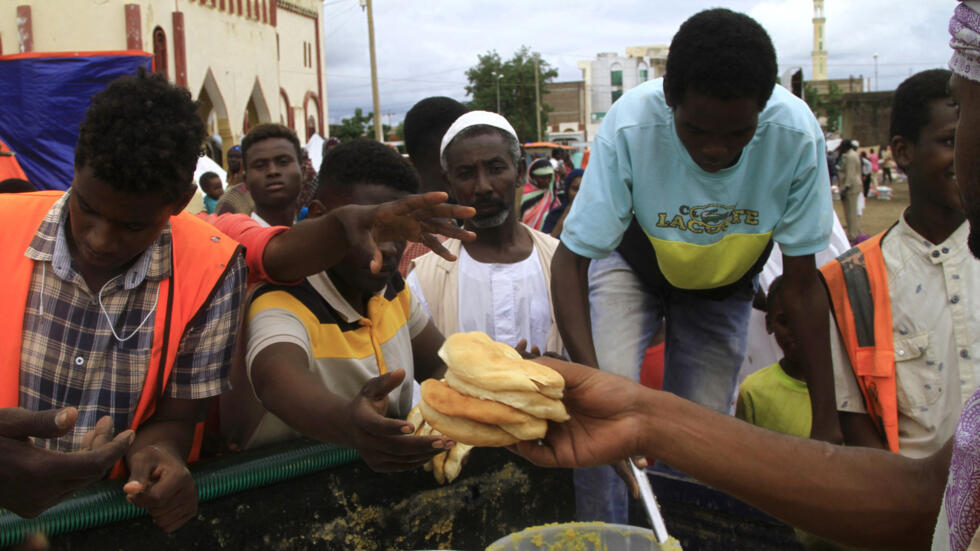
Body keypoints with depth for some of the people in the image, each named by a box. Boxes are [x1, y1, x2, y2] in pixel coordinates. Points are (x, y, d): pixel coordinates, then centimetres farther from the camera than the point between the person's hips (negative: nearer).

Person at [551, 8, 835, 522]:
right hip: (632, 268, -1)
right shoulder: (629, 127, -37)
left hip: (724, 287, 2)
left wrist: (826, 423, -18)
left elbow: (801, 285, -21)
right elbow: (570, 262, -30)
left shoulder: (797, 135, -31)